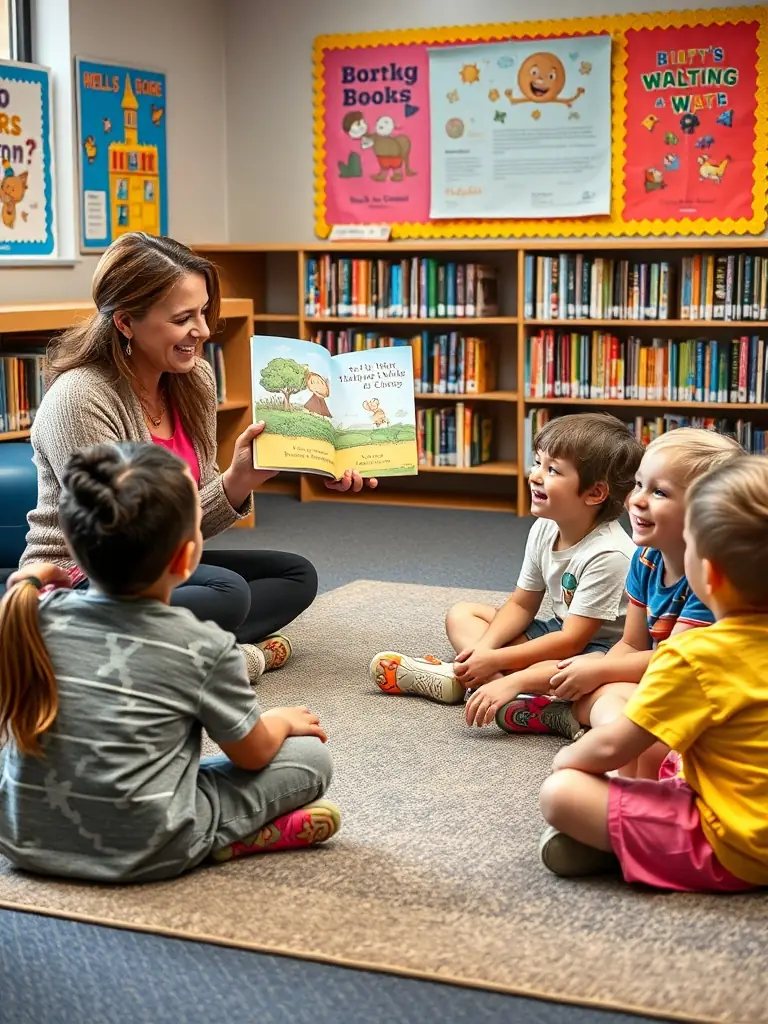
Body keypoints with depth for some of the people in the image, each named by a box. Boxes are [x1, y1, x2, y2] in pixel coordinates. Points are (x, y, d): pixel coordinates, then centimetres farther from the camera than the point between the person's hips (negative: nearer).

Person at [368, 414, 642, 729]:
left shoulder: (608, 554, -27)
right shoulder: (544, 529, -3)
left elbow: (572, 640, -26)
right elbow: (521, 604, 4)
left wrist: (494, 660, -25)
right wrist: (486, 647, -15)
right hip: (561, 634, 9)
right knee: (461, 615, 7)